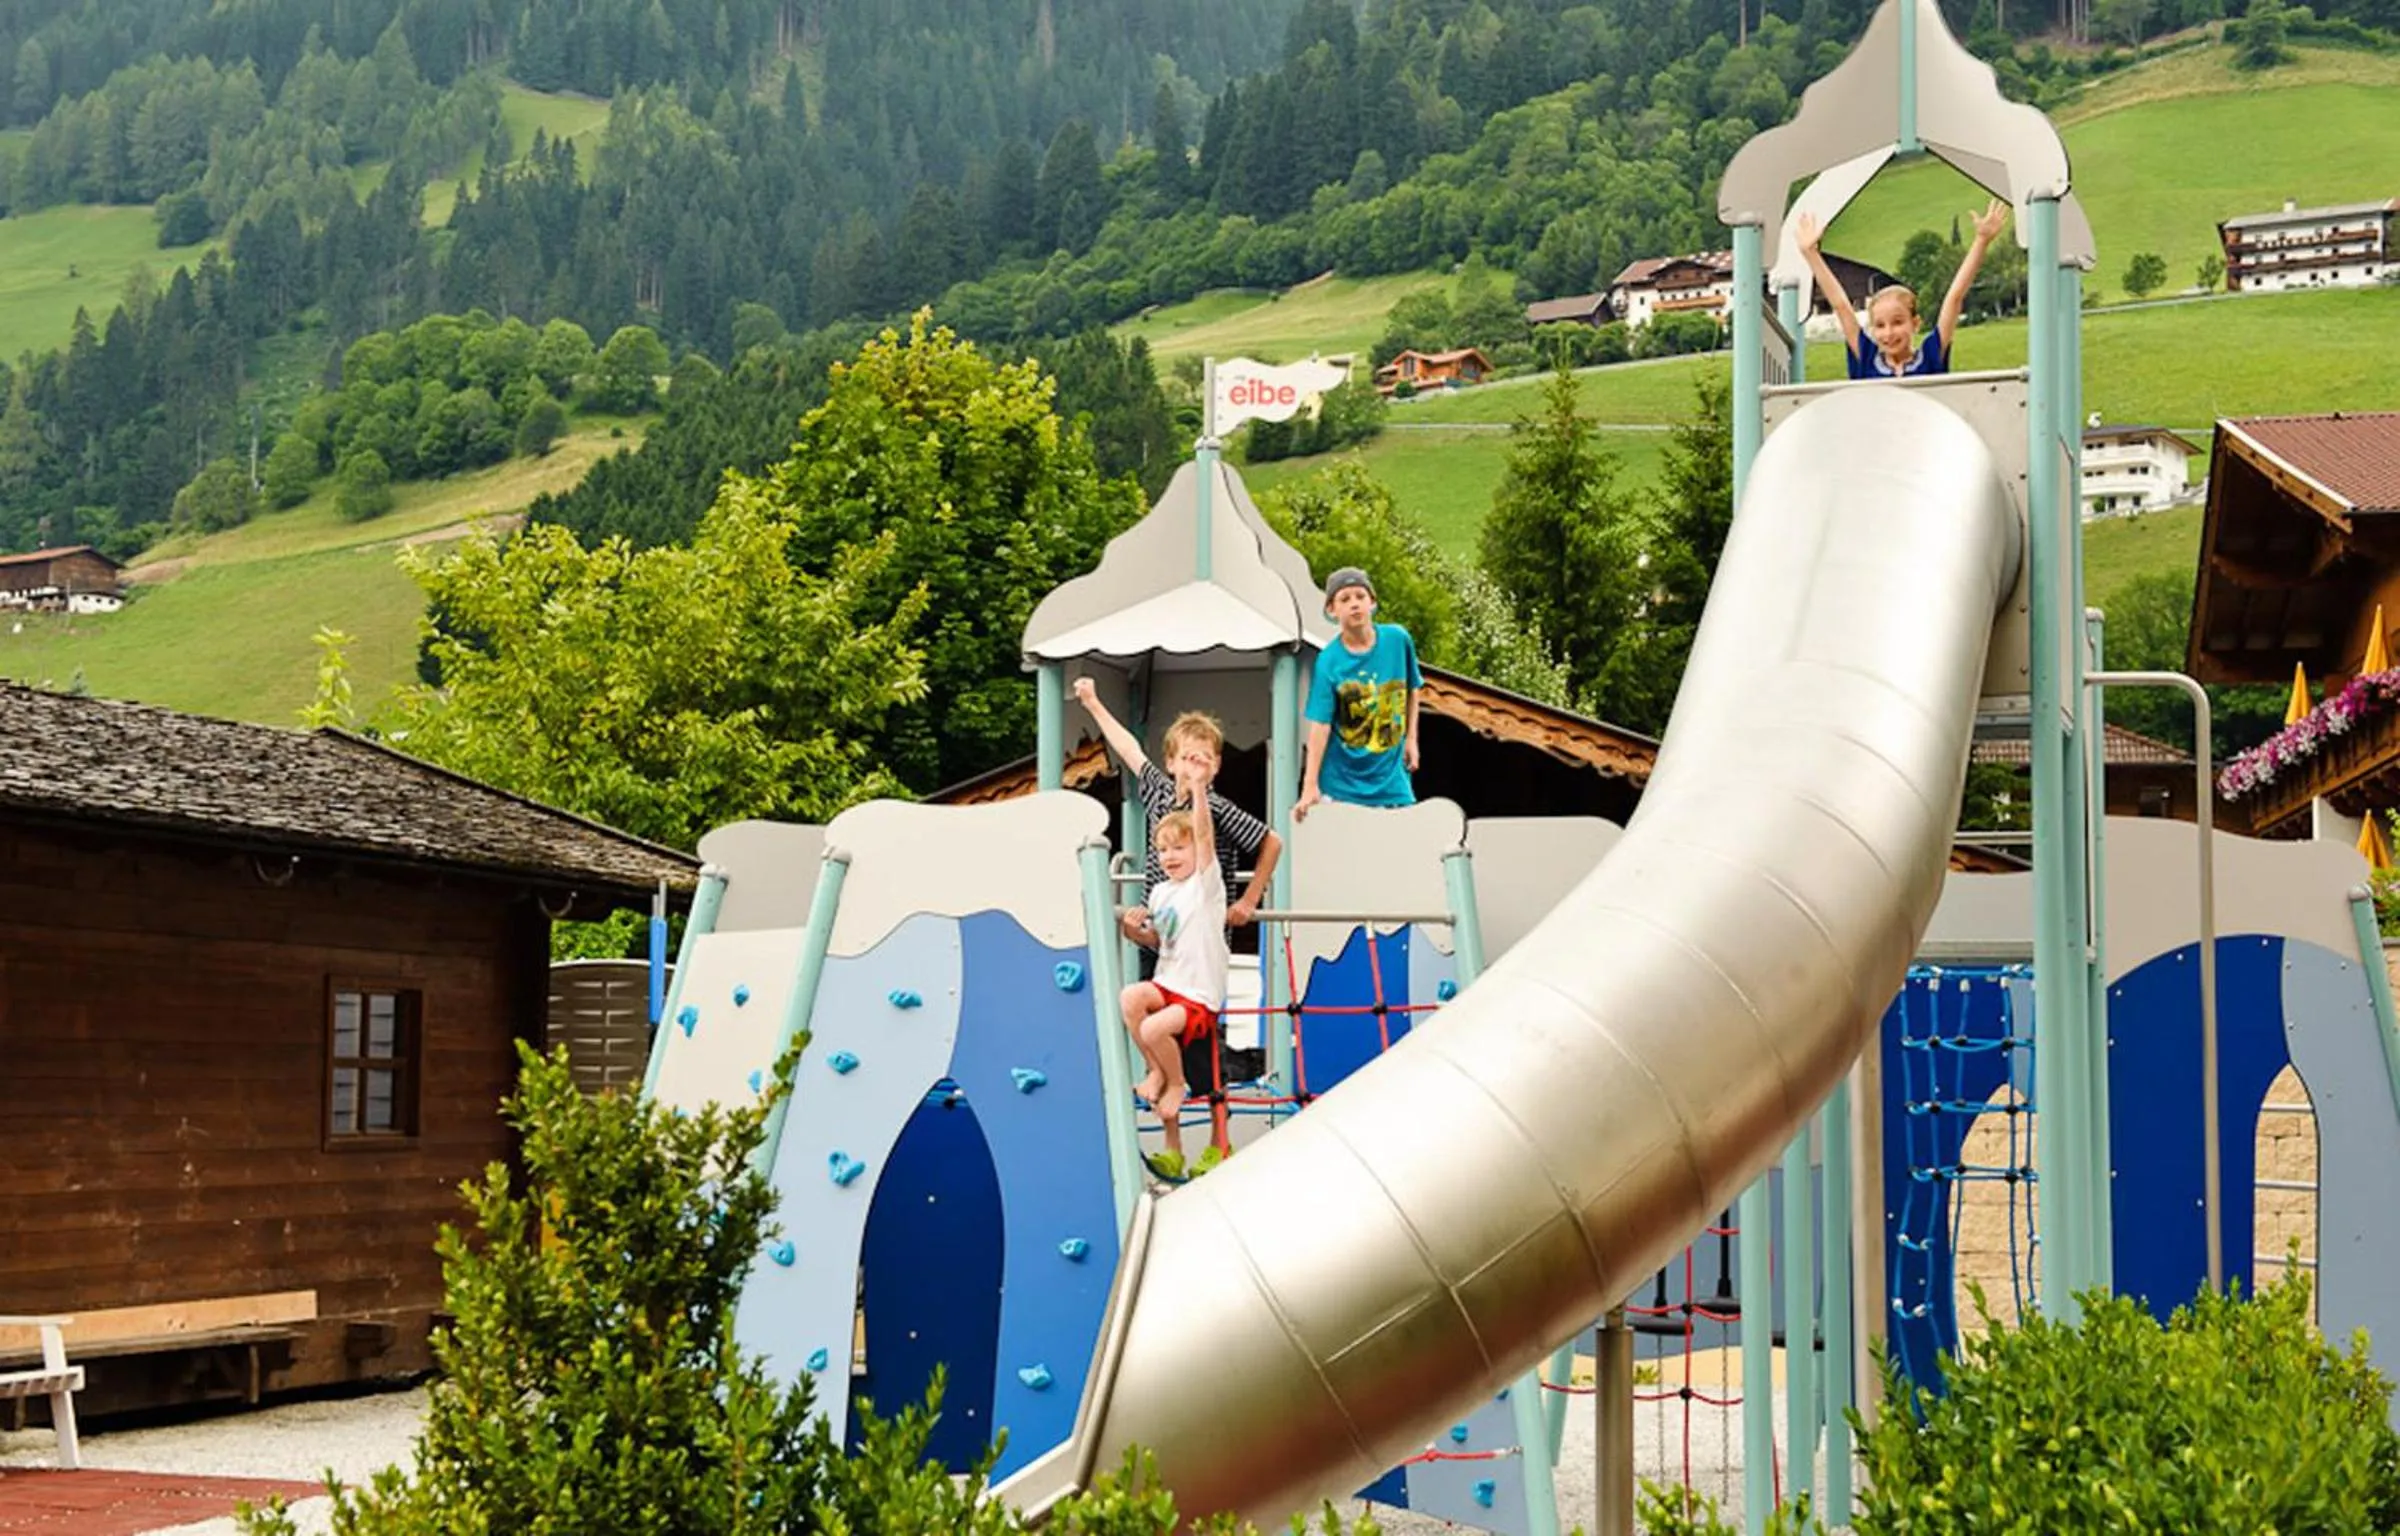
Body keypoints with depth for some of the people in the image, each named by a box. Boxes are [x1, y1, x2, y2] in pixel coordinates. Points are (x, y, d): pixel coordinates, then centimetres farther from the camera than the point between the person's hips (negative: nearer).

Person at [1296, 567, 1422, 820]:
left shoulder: (1398, 640, -2)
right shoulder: (1329, 661, -10)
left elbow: (1412, 689, 16)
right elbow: (1320, 724, -14)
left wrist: (1410, 737, 10)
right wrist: (1310, 785, -19)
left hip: (1391, 778, 3)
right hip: (1342, 782, -3)